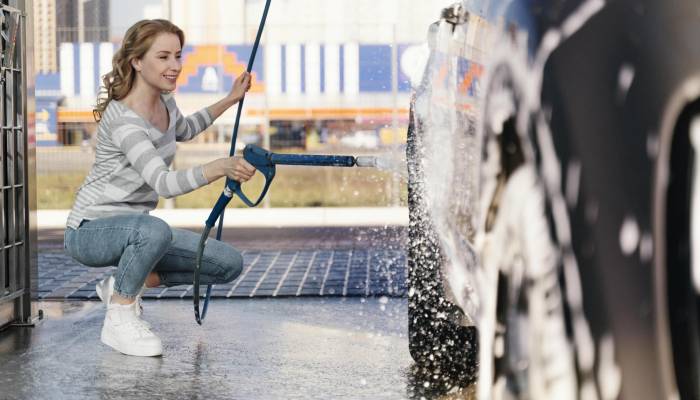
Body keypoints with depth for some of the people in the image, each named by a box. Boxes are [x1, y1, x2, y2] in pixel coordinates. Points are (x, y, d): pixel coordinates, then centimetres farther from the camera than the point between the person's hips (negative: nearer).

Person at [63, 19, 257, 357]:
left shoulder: (165, 102, 1)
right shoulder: (123, 119, -27)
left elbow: (183, 131, 27)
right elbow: (163, 183, -40)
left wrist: (230, 100, 19)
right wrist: (222, 167, -55)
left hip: (134, 228, 8)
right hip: (90, 231, -8)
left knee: (229, 264, -3)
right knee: (154, 229, -42)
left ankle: (125, 284, 9)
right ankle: (119, 317, -18)